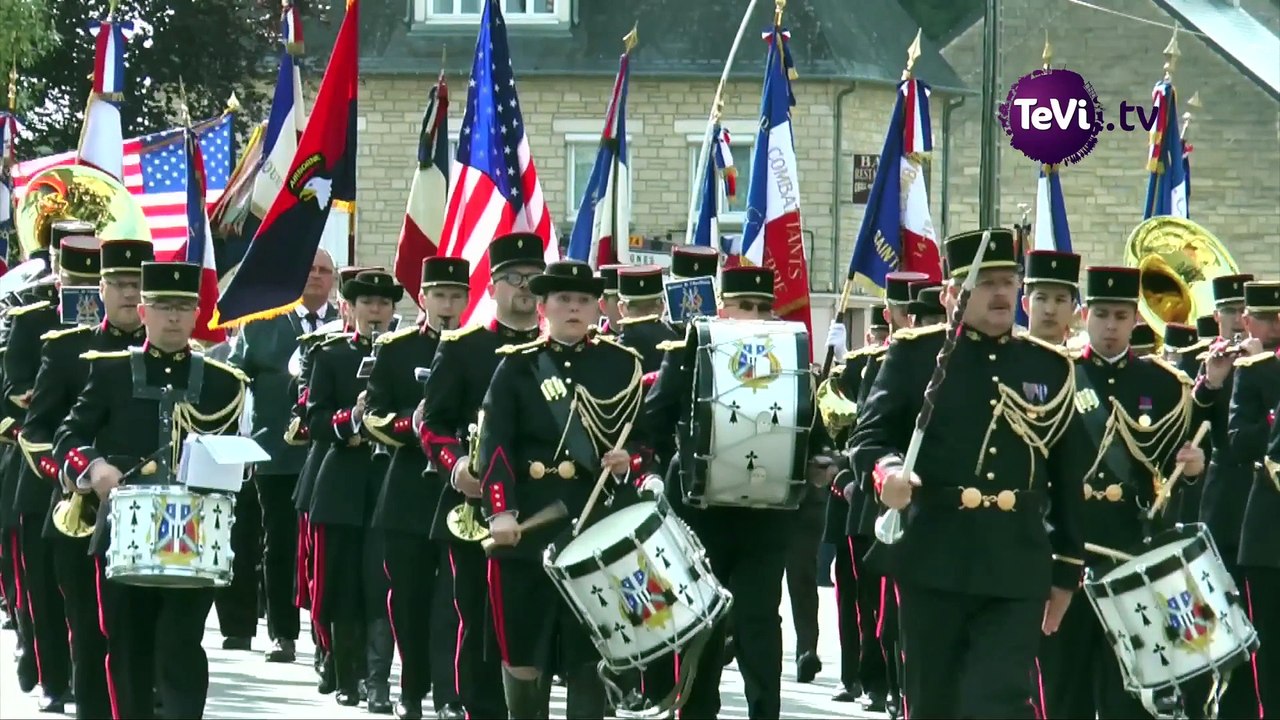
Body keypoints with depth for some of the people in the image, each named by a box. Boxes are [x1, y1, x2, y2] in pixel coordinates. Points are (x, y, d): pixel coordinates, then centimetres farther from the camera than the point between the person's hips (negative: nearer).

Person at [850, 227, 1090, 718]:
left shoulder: (1051, 368, 10)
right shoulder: (915, 354, 4)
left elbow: (1068, 479, 13)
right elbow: (870, 434, -1)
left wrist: (1066, 569, 11)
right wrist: (887, 470, -24)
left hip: (1017, 571, 1)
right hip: (934, 562, -1)